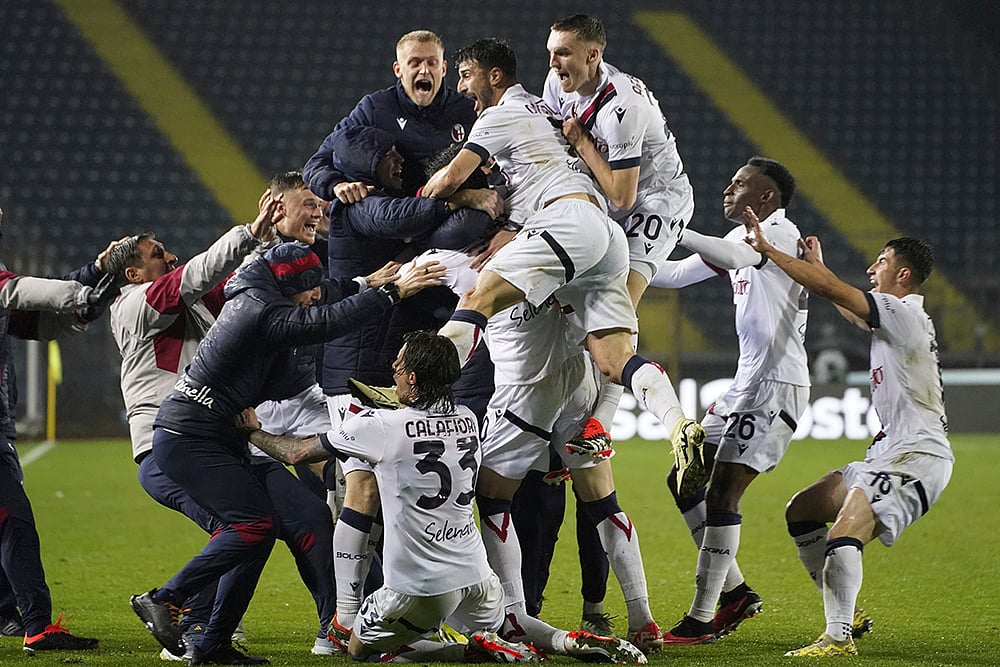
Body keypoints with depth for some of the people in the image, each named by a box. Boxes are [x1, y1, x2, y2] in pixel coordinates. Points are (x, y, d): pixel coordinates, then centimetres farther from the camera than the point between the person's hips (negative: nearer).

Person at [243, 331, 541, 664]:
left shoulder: (381, 427, -13)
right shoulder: (468, 420, 2)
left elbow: (297, 452, -1)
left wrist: (252, 431, 16)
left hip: (419, 588, -6)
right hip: (476, 574, 6)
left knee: (359, 648, 16)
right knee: (492, 624, 36)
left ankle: (475, 650, -4)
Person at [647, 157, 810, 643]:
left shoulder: (781, 234, -11)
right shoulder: (743, 239, 19)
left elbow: (732, 256, -31)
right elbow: (676, 275, 23)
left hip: (776, 387, -10)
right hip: (747, 384, 10)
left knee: (721, 495, -14)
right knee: (684, 480, 10)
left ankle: (701, 619, -13)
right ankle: (735, 591, 15)